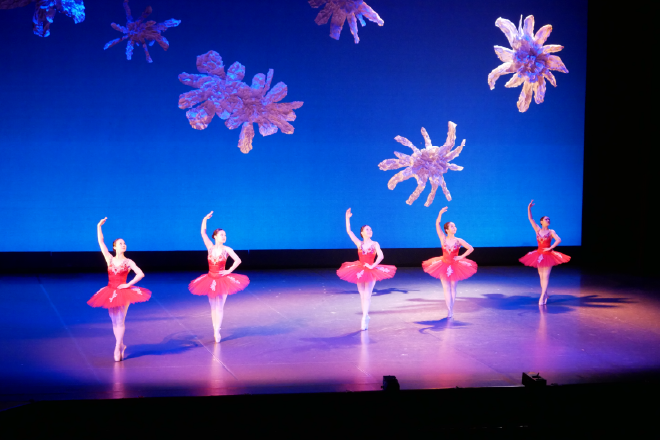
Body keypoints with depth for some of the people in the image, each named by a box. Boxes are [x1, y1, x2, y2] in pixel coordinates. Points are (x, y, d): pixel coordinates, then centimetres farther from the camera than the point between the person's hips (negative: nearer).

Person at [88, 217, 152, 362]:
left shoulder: (128, 262, -1)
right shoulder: (110, 259, 3)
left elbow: (140, 274, -7)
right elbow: (101, 243, -2)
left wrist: (128, 285, -11)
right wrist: (99, 226, -5)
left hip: (123, 293, -2)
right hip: (110, 292, 3)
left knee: (120, 321, -3)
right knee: (114, 322, 8)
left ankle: (117, 348, 1)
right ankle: (121, 346, 23)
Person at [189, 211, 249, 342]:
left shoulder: (227, 249, -6)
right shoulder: (210, 247, -2)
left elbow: (238, 260, -4)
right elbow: (203, 233, -10)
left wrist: (229, 271, -9)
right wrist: (205, 219, -18)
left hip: (222, 280, -2)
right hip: (211, 279, 2)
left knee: (220, 307, -2)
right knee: (213, 307, 8)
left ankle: (217, 331, 0)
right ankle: (216, 331, 16)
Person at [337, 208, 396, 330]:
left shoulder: (375, 244, -2)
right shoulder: (359, 243, 2)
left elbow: (380, 256, -12)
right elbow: (349, 231, -4)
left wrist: (372, 266, -18)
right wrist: (347, 218, -10)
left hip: (371, 271, -2)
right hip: (360, 270, 2)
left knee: (367, 295, -10)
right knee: (362, 295, 7)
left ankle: (364, 318, -11)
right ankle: (366, 316, 19)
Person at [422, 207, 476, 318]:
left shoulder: (459, 241, -4)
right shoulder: (443, 239, -5)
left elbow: (471, 248, 0)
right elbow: (437, 225, -13)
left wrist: (461, 257, -8)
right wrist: (440, 213, -24)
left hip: (455, 266, 0)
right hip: (444, 265, 0)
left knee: (453, 288, 5)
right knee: (446, 288, 0)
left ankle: (451, 310, 12)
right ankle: (449, 310, 3)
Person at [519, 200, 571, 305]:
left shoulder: (551, 232, -2)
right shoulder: (538, 230, 5)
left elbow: (558, 240, -14)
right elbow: (530, 219, 0)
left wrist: (550, 248, -16)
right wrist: (529, 208, -10)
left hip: (548, 255, -4)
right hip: (539, 255, 4)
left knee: (545, 276, -7)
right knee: (541, 276, 8)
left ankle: (542, 297, -12)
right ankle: (545, 295, 20)